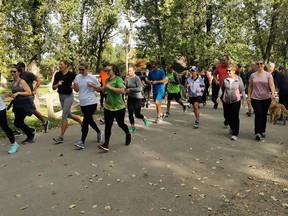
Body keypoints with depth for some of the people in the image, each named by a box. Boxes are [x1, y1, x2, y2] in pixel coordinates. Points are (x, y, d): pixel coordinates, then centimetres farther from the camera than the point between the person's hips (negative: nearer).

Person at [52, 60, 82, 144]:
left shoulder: (71, 74, -12)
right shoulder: (57, 74, 0)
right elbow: (54, 87, -1)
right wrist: (58, 84, -21)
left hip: (68, 96, -6)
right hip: (61, 96, 6)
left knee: (64, 116, -6)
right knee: (69, 115, 17)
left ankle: (61, 137, 1)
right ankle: (82, 123, 40)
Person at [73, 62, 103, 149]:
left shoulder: (92, 77, -6)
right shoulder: (77, 77, 6)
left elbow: (99, 88, 1)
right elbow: (76, 90, 11)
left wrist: (92, 85, -15)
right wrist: (75, 86, -11)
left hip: (91, 103, -6)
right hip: (82, 103, 6)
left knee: (85, 121, -9)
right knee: (90, 120, 16)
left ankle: (82, 141, -4)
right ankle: (99, 132, 40)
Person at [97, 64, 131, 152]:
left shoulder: (118, 79, -14)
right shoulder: (107, 80, 9)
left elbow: (122, 91, -30)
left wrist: (110, 87, -25)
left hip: (119, 107, -6)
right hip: (108, 107, 6)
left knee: (120, 123, 11)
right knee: (108, 125, -1)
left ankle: (128, 135, 40)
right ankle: (106, 144, -2)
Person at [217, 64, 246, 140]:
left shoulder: (238, 79, -5)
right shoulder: (225, 79, -1)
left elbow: (242, 90, 0)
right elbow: (221, 88, 9)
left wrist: (243, 100, 0)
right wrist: (219, 96, 2)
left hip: (236, 101, -3)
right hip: (226, 101, 3)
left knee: (235, 117, -4)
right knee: (227, 116, 11)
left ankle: (235, 134, 4)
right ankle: (232, 127, 40)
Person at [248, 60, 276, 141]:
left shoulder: (268, 74, -1)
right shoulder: (253, 75, 6)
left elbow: (271, 84, -14)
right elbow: (250, 87, 10)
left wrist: (273, 93, -31)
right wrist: (249, 96, 4)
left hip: (266, 98, 0)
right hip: (255, 98, 0)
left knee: (264, 115, 10)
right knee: (258, 115, -10)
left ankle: (263, 131, 26)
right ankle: (257, 133, -9)